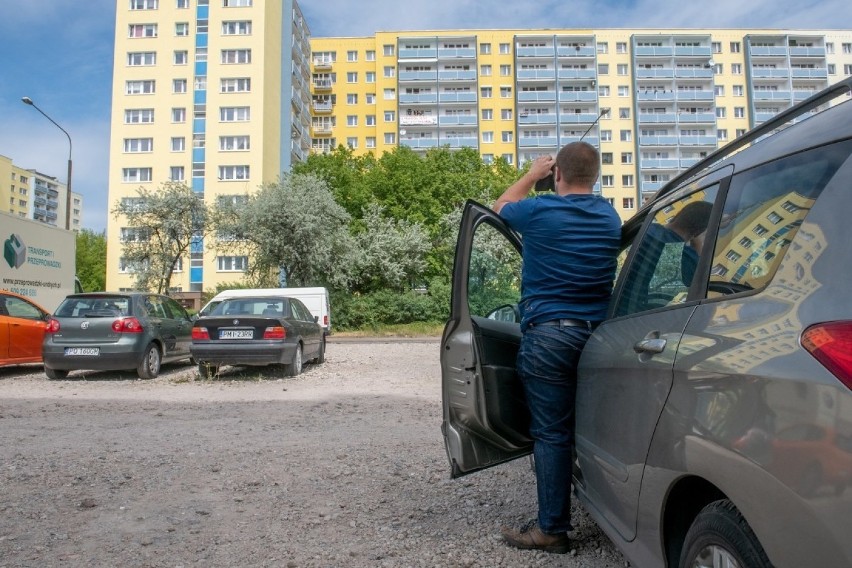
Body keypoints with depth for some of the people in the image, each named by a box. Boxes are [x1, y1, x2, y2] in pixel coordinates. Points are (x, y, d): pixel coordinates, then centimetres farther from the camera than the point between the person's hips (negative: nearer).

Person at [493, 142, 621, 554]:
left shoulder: (540, 211, -7)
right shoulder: (610, 217, 10)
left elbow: (501, 207, 14)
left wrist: (532, 175, 25)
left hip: (550, 334, -6)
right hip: (598, 334, 6)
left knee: (551, 433, -1)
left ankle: (552, 529, 7)